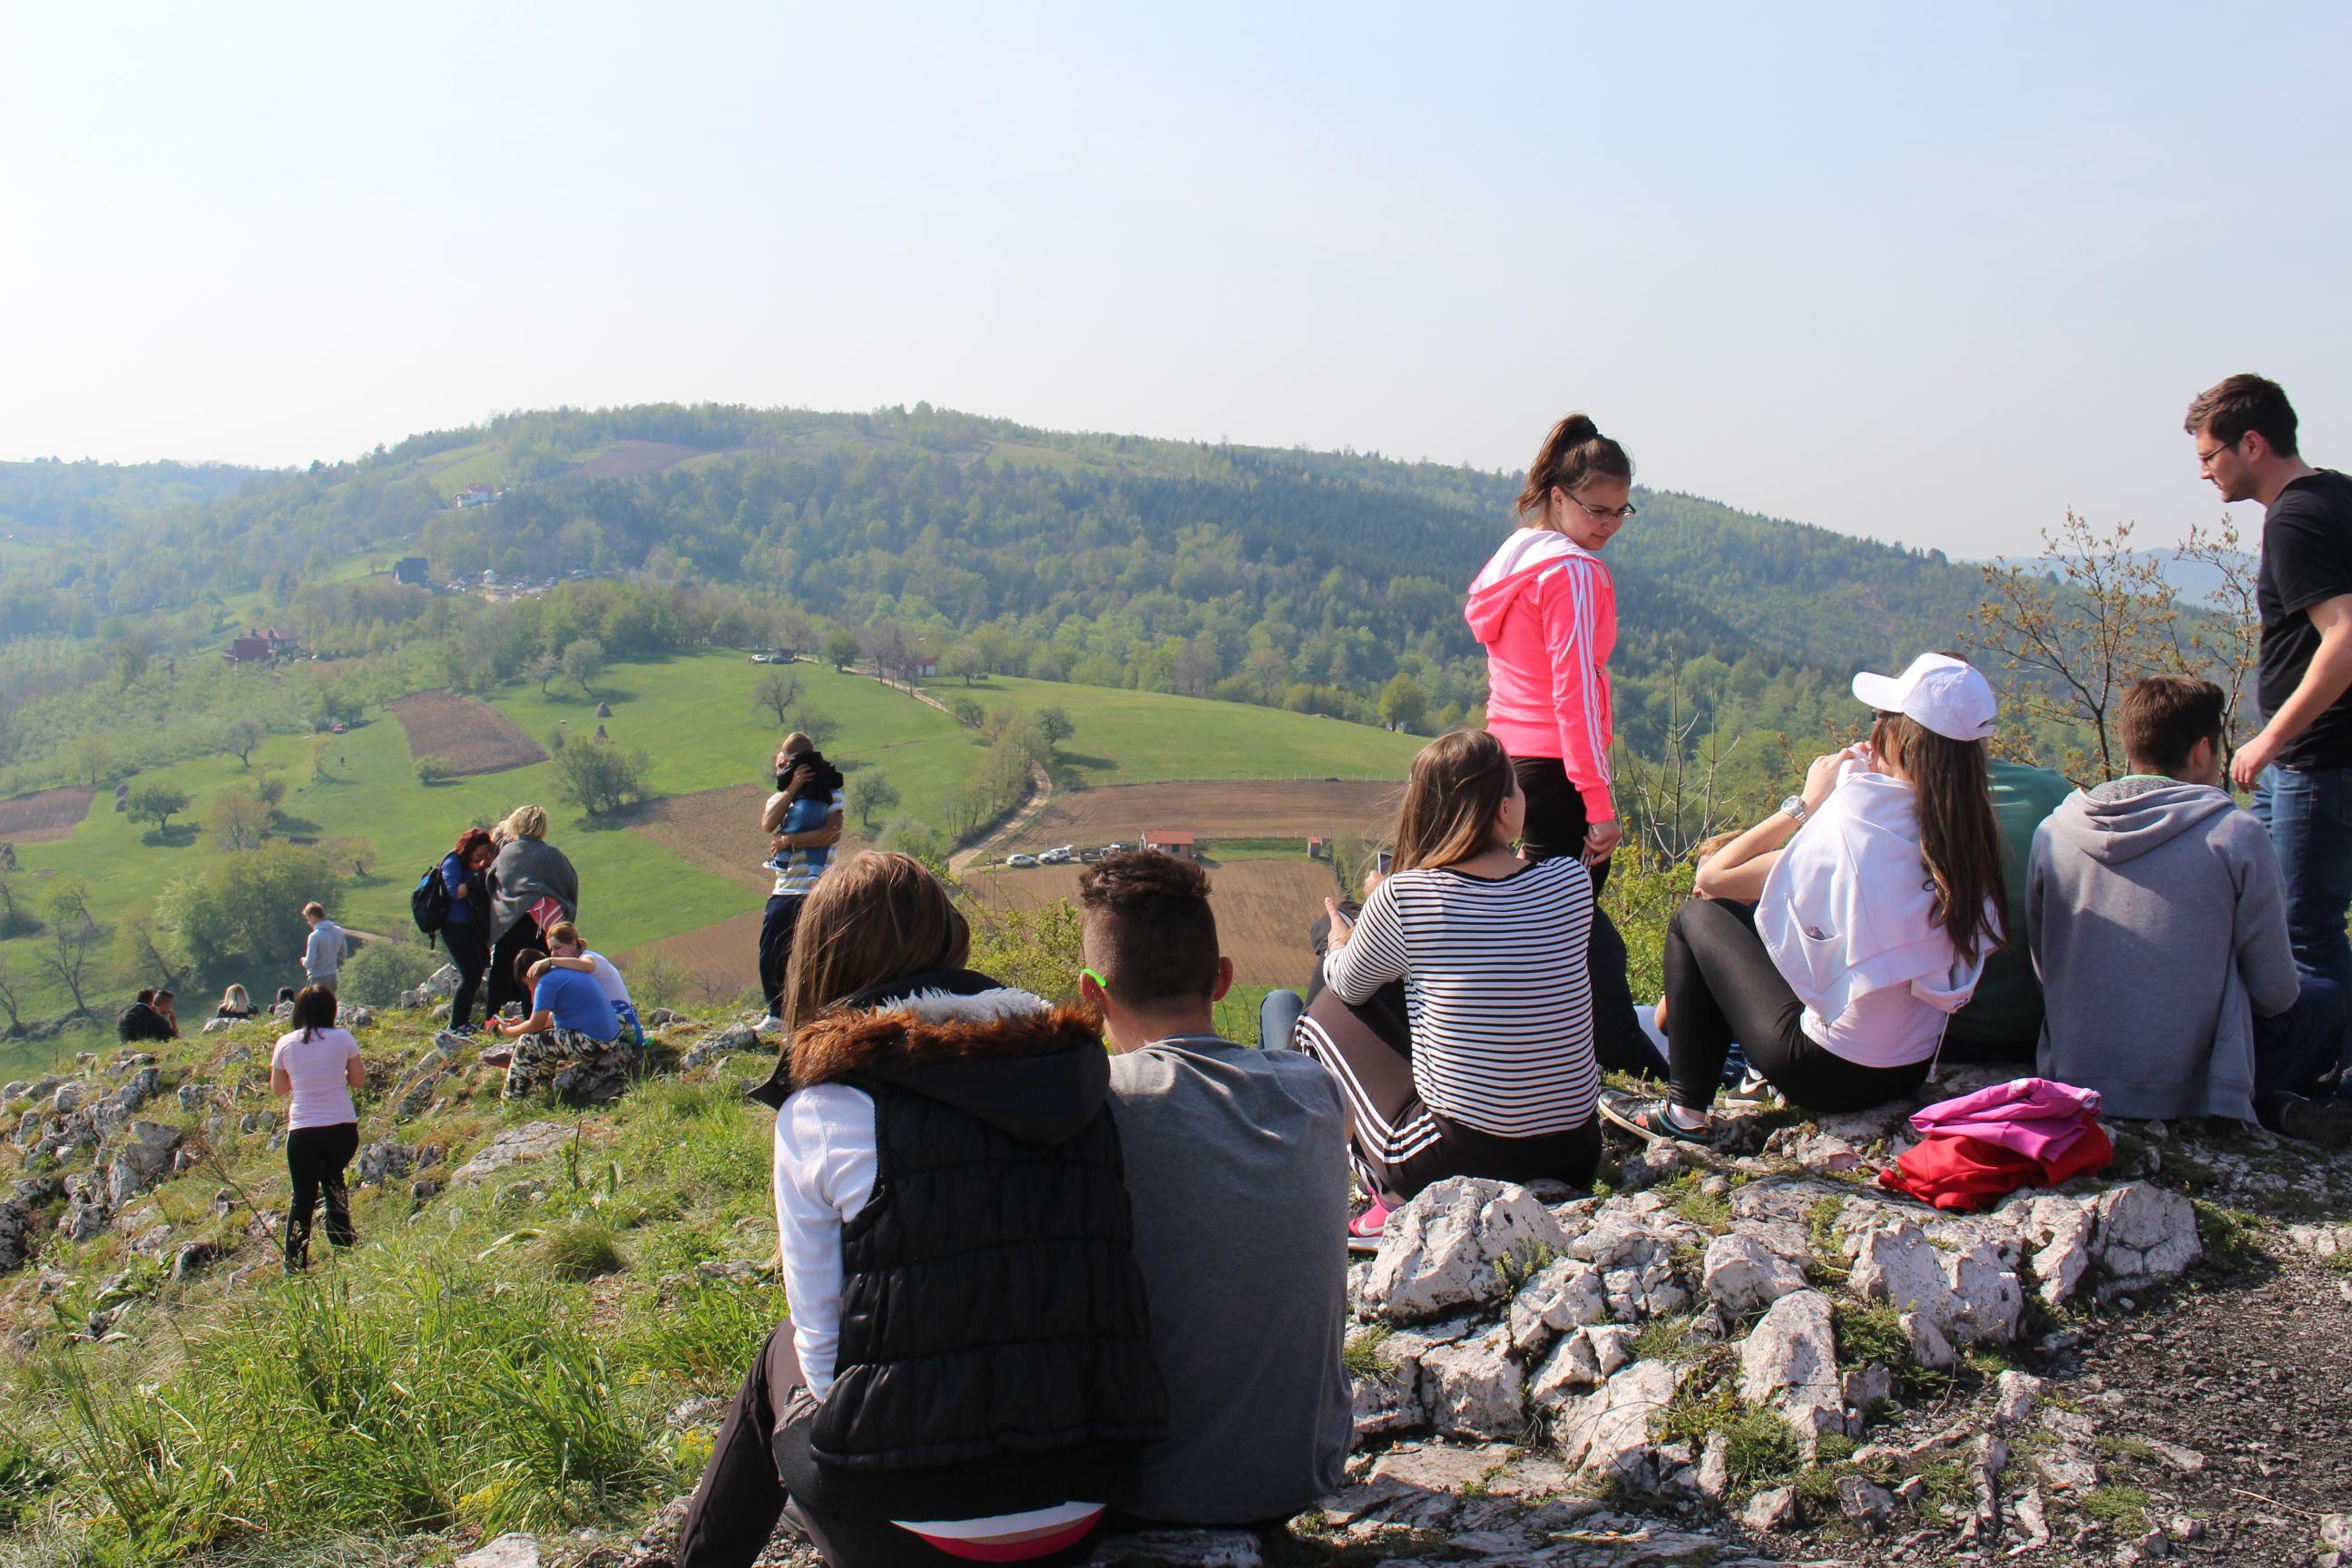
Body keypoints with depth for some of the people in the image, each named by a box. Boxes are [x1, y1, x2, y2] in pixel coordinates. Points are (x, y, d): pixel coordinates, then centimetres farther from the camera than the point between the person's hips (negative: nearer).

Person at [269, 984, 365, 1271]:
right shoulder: (342, 1038, -3)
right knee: (333, 1180, 25)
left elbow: (278, 1088, 11)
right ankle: (343, 1242, 21)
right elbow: (359, 1081, 6)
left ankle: (295, 1264, 7)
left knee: (303, 1198, 10)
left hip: (302, 1131, 0)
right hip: (342, 1127, 0)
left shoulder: (285, 1043, 0)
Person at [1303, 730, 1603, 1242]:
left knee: (1327, 1014, 15)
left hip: (1460, 1157, -4)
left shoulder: (1403, 897, -14)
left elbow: (1347, 984, 7)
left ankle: (1398, 1203, 6)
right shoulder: (1573, 881, -5)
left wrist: (1340, 943, 31)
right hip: (1576, 1158, 4)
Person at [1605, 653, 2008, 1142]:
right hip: (1914, 1070, 7)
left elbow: (1711, 878, -13)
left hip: (1831, 1072, -7)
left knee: (1697, 916, 8)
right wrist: (1867, 785, 3)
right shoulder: (1970, 833, -5)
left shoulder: (1854, 824, -25)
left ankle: (1685, 1114, 10)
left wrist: (1807, 803, -7)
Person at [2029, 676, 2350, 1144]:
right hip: (2189, 1085, -4)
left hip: (2074, 1079, 5)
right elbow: (2275, 993, -4)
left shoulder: (2053, 832, -1)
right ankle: (2276, 1109, 5)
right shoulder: (2235, 835, -12)